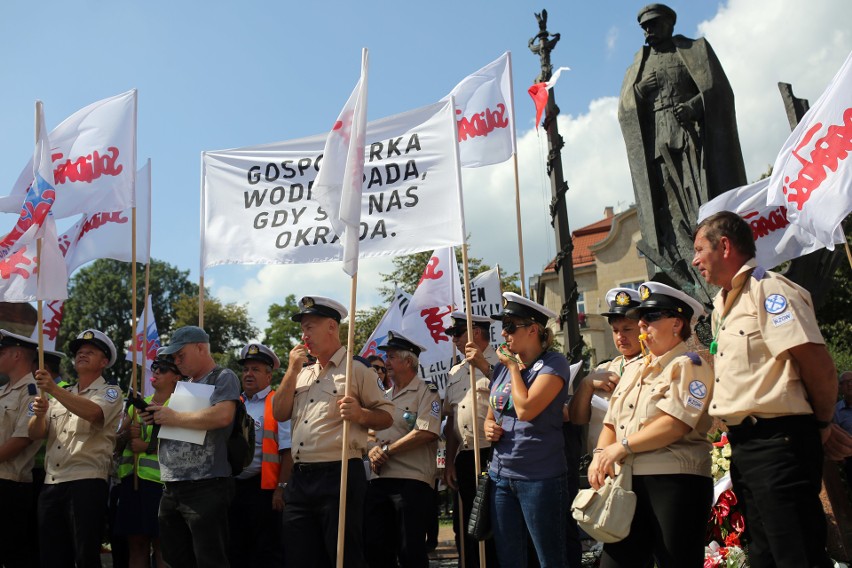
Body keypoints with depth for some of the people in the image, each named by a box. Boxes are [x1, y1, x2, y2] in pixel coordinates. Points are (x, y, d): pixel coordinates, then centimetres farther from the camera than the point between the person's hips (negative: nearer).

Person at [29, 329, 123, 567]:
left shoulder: (110, 392, 3)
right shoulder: (61, 395, 20)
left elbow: (93, 413, -20)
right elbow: (35, 434, 11)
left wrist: (53, 389, -22)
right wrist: (39, 413, -10)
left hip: (86, 483, -6)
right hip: (50, 484, 6)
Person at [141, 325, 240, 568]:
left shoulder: (223, 378, -5)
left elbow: (222, 416, -23)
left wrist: (174, 417, -12)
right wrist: (157, 420, 6)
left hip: (205, 488, -9)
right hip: (171, 489, 9)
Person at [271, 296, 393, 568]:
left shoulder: (357, 370, -1)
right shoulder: (302, 373, 19)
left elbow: (386, 416, -1)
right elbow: (279, 413, 10)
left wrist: (360, 414, -22)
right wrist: (292, 370, 4)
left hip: (341, 475, -6)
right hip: (300, 478, 7)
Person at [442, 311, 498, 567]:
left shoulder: (499, 363, -3)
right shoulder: (456, 373, 19)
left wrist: (484, 366, -20)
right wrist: (449, 462, 18)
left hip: (492, 457, -7)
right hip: (464, 459, 7)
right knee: (465, 531, 13)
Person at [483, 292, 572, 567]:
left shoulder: (553, 364, -9)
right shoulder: (501, 367, 11)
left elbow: (525, 409, -22)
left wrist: (514, 367, -9)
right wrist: (488, 428, -1)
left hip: (540, 477, -7)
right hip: (501, 475, 7)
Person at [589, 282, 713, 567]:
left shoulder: (689, 365, -3)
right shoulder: (635, 370, 21)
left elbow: (676, 423, -17)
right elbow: (611, 422, 19)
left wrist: (623, 446, -14)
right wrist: (600, 454, -1)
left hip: (674, 482, -7)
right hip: (628, 482, 7)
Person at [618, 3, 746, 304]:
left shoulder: (694, 50, 13)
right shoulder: (637, 68, 21)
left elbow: (719, 88, 1)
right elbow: (624, 112, 14)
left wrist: (694, 105, -16)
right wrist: (639, 92, -6)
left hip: (695, 136, -3)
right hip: (659, 144, 3)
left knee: (708, 201, -12)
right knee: (670, 208, -8)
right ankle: (693, 286, -11)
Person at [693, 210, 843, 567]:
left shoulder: (768, 289, -12)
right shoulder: (723, 303, 16)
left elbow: (818, 365, -17)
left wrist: (822, 424, -3)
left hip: (777, 442, -9)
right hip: (743, 443, 10)